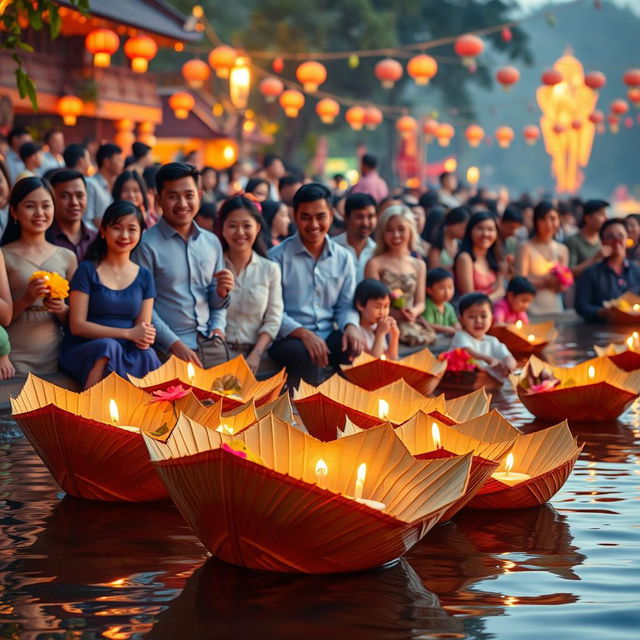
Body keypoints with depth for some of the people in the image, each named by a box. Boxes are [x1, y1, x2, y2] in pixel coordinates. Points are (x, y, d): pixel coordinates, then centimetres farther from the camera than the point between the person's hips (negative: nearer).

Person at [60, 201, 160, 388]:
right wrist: (128, 333, -14)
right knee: (108, 346, -37)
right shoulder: (87, 271, 2)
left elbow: (144, 329, 11)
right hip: (82, 351, -3)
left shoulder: (144, 277, 14)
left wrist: (143, 339, -15)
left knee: (146, 355, -33)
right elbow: (77, 325, -6)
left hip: (127, 355, 3)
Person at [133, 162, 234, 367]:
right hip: (169, 351, -5)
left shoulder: (212, 243, 12)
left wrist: (221, 292, -1)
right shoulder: (147, 245, -6)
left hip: (211, 347, 5)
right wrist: (175, 344, -15)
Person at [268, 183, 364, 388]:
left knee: (356, 347, -29)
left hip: (328, 338, 4)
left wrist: (351, 326, -10)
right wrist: (303, 333, -23)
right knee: (307, 354, -38)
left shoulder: (343, 258, 14)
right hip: (289, 339, -4)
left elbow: (346, 305, 15)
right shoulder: (278, 256, 0)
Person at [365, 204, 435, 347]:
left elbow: (420, 302, 16)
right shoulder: (375, 264, 5)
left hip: (411, 322, 4)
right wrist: (392, 312, -18)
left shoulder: (419, 265, 19)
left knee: (429, 337, -26)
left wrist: (414, 311, -8)